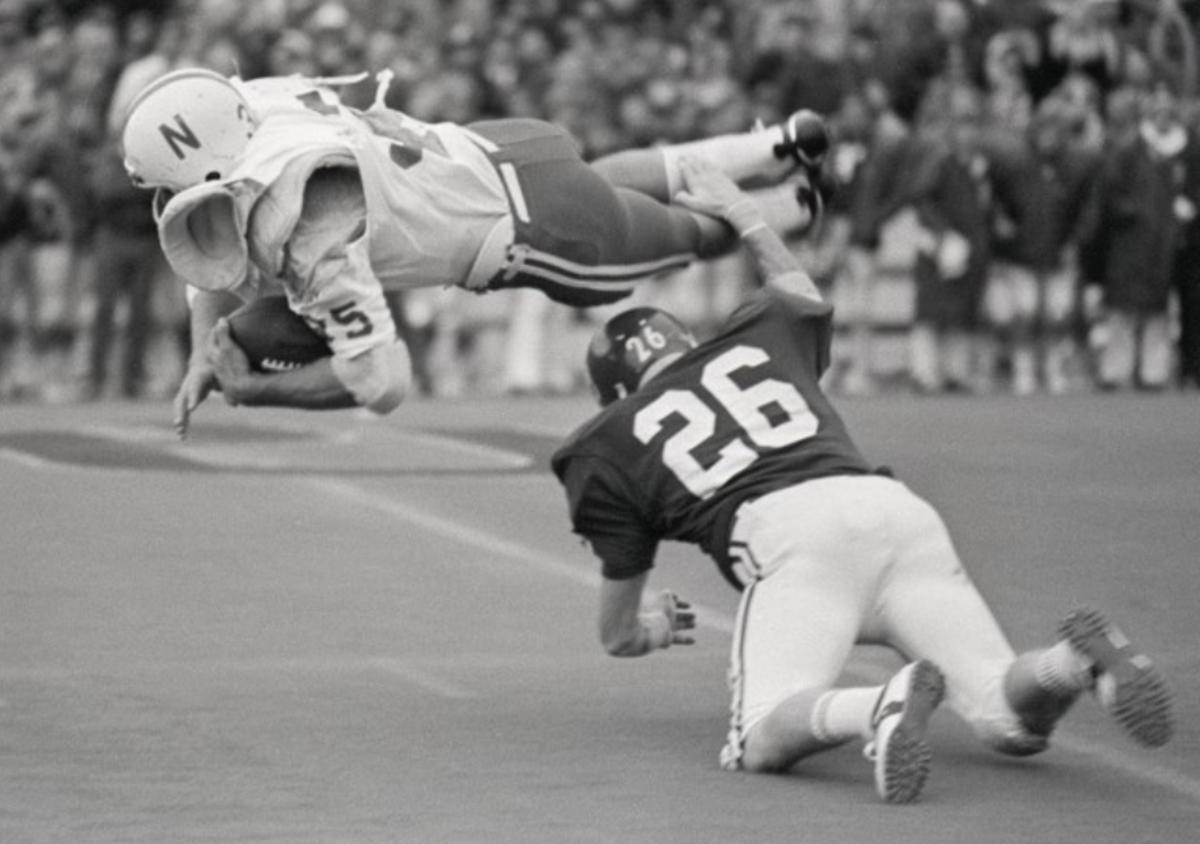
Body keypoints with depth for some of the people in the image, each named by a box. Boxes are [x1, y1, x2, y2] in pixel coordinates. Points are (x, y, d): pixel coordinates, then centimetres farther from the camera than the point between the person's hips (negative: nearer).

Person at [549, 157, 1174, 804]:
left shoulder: (615, 443, 23)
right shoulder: (755, 341, 33)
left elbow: (619, 632, 30)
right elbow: (802, 295, 61)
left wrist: (654, 627, 54)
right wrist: (740, 214, 73)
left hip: (791, 534, -5)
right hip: (895, 506, 5)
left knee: (761, 745, -12)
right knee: (1009, 720, 8)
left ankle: (881, 707, -43)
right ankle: (1078, 661, -27)